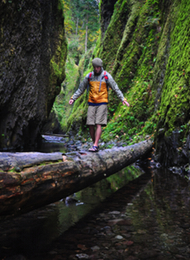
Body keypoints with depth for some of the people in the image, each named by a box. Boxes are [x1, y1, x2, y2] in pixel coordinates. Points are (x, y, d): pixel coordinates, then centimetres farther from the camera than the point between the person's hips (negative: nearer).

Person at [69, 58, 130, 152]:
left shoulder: (106, 76, -2)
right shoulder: (89, 76, 6)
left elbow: (116, 88, 0)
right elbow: (81, 89, 14)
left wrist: (123, 99, -8)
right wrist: (73, 98, 7)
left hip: (102, 103, -4)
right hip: (91, 103, 4)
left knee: (98, 124, -12)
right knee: (90, 125, -1)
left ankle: (95, 146, -14)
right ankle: (95, 144, 12)